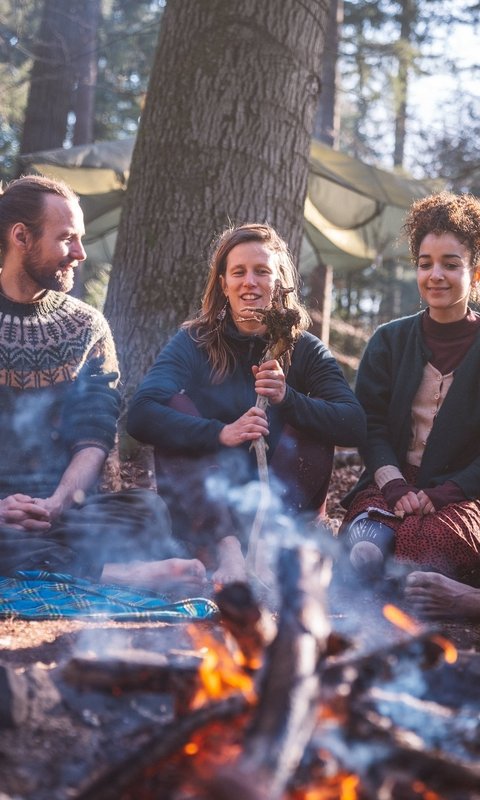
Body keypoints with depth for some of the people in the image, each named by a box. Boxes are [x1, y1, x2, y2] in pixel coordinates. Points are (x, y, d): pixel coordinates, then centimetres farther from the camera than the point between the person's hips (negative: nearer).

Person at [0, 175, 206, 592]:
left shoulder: (87, 327, 14)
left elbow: (94, 436, 3)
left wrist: (57, 502, -16)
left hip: (60, 508, 3)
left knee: (147, 508, -27)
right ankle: (110, 571, -29)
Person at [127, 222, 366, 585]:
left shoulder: (306, 350, 3)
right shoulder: (193, 343, -1)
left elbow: (355, 426, -13)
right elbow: (140, 416, -18)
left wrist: (289, 399, -29)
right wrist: (221, 433, -31)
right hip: (204, 512, 0)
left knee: (312, 426, -19)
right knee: (177, 404, -21)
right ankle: (226, 549, -38)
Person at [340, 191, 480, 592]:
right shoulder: (390, 340, 15)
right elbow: (371, 426, 6)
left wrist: (442, 494, -14)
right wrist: (395, 488, -13)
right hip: (392, 485, 2)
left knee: (425, 539, -38)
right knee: (364, 550, -34)